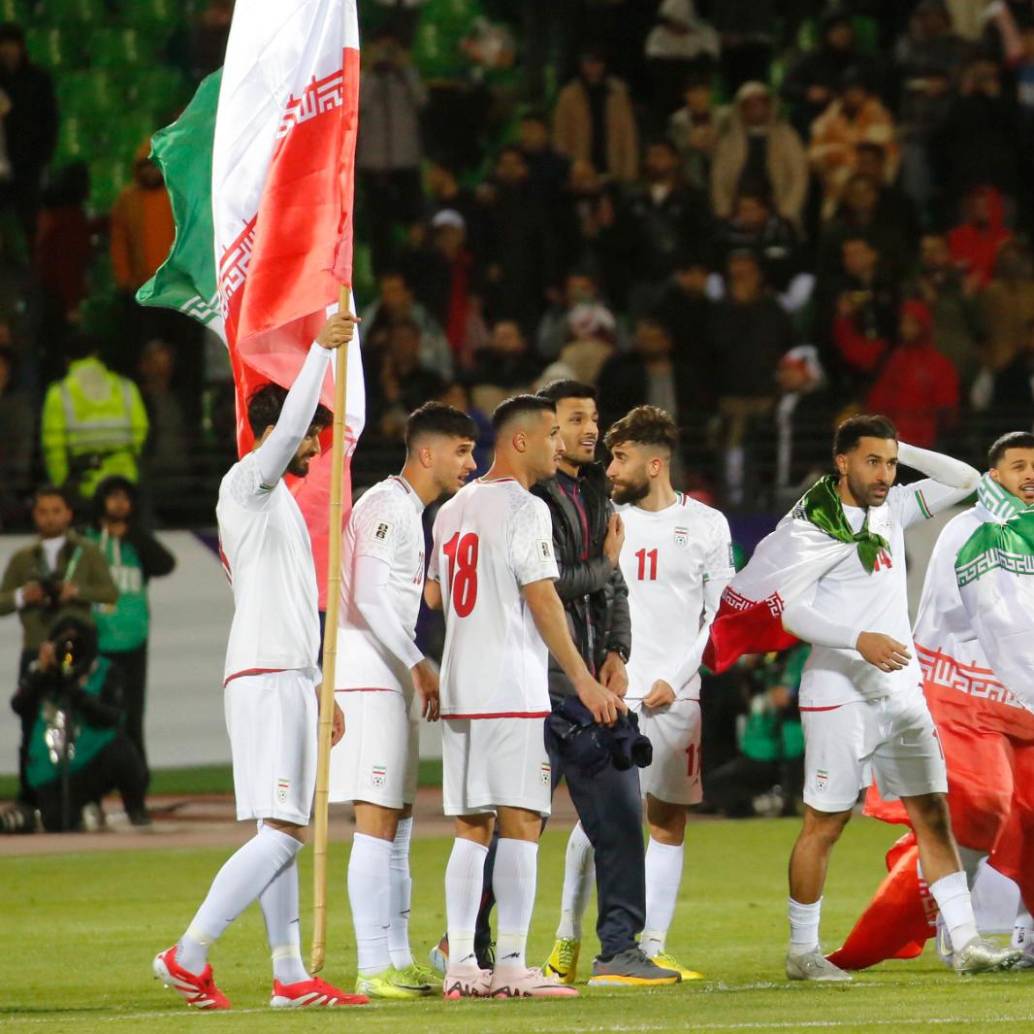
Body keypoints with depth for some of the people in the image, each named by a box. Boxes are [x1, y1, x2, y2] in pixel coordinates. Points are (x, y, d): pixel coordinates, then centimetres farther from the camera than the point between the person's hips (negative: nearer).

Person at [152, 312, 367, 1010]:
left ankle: (291, 977, 7)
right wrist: (321, 348, -24)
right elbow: (286, 427, -24)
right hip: (265, 678, -10)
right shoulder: (247, 485, -4)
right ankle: (188, 957, -15)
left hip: (290, 678, 10)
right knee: (282, 834, -15)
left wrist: (320, 689, 24)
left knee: (283, 835, 7)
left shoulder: (280, 503, 23)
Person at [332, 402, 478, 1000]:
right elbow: (369, 597, -21)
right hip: (371, 680, -11)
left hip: (394, 682, 11)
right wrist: (419, 665, -19)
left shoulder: (411, 511, 19)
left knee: (398, 823, 11)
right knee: (378, 821, -11)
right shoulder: (387, 506, -12)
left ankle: (398, 959, 14)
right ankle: (374, 968, -11)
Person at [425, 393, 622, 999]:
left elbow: (434, 596, 23)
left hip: (459, 688, 8)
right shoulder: (524, 508, -9)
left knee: (472, 827, 8)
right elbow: (543, 601, -13)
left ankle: (462, 966, 4)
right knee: (520, 823, -6)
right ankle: (511, 968, -9)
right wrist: (584, 681, -11)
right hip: (513, 689, -8)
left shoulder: (453, 509, 15)